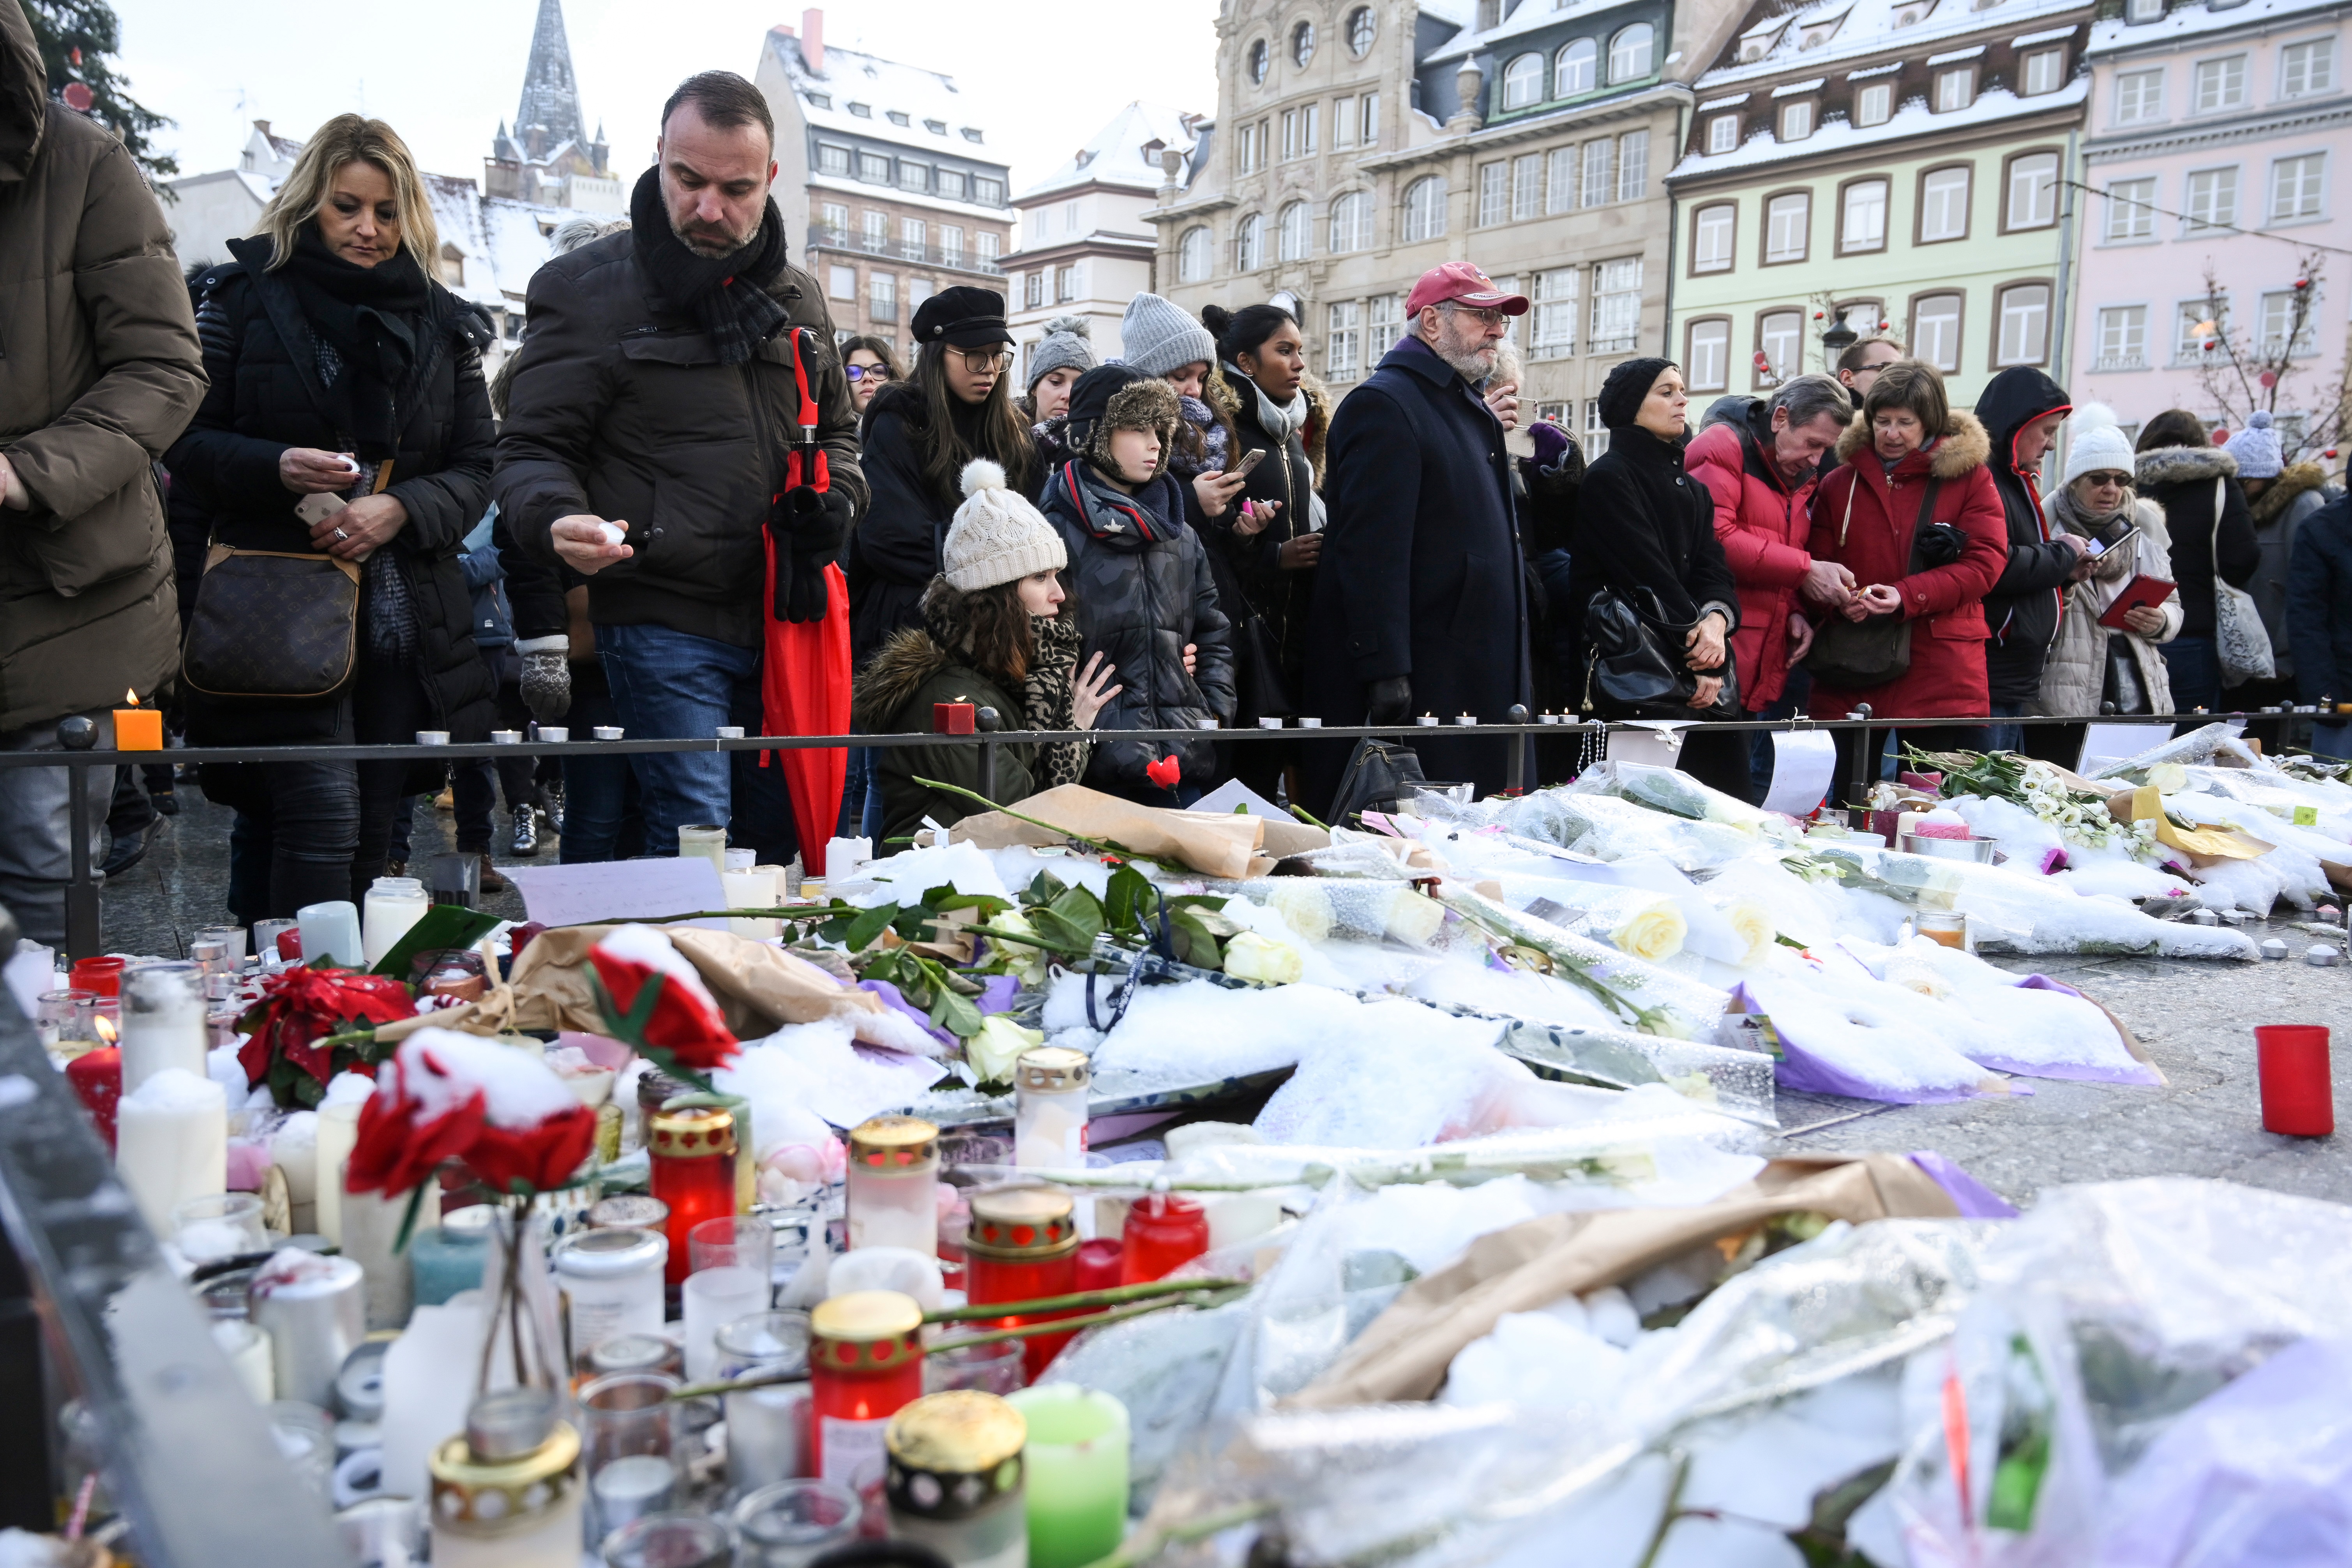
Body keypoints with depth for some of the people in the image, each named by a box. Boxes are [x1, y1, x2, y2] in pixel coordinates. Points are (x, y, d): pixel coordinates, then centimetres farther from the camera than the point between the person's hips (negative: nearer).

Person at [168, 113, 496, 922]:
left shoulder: (442, 325, 13)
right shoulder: (246, 300, 6)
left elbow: (477, 467, 8)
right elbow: (186, 437, 3)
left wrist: (401, 507, -11)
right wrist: (276, 467, -16)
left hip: (406, 624, 3)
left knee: (371, 840, 7)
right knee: (322, 819, -13)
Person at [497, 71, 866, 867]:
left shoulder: (798, 297, 13)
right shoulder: (588, 288, -4)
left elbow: (836, 428, 25)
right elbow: (532, 450, -4)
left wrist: (836, 499, 3)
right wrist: (558, 520, -27)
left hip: (784, 618, 5)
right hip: (663, 621, -5)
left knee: (782, 840, 14)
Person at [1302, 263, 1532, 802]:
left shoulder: (1472, 409, 21)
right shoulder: (1383, 404, -11)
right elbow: (1373, 549, -20)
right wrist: (1386, 671, -25)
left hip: (1479, 672, 10)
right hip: (1415, 677, -10)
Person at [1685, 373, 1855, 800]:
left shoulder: (1803, 478, 21)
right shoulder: (1723, 448, -5)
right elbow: (1715, 539, -20)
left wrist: (1794, 612, 6)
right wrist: (1804, 570, -15)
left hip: (1767, 667, 8)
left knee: (1751, 795, 9)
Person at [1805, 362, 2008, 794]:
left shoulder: (1969, 477, 5)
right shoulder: (1840, 484, 12)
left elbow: (1986, 563, -4)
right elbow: (1819, 564, 11)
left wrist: (1907, 596, -17)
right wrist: (1841, 600, -12)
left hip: (1941, 674, -2)